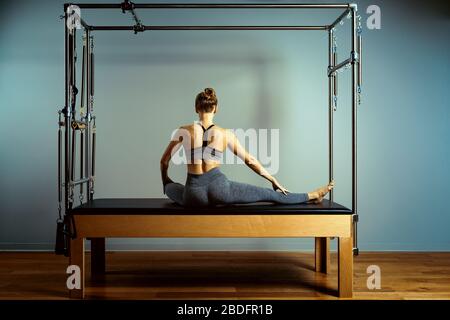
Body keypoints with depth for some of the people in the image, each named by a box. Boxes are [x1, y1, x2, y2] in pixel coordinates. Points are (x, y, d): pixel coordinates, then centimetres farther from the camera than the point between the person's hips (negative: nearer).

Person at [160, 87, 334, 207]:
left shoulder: (183, 131, 0)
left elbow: (164, 161, 7)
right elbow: (250, 160, 7)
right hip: (218, 187, 0)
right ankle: (312, 196, 27)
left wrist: (165, 182, 28)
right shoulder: (225, 134, 1)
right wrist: (274, 180, 18)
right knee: (269, 194, 13)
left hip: (194, 195, 0)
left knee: (171, 187, 35)